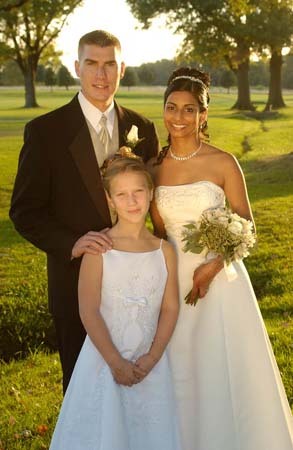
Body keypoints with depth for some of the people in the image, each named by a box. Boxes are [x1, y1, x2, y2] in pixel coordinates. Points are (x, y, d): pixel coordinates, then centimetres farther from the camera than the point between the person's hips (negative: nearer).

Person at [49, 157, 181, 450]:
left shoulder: (164, 251, 1)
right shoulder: (98, 249, -9)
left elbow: (170, 308, 1)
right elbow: (89, 312, -11)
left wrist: (152, 357, -9)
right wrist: (116, 362, -13)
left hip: (150, 363, 3)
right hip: (105, 359, -3)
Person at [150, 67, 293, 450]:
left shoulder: (223, 163, -8)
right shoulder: (154, 168, 1)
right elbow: (159, 230, 9)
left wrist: (213, 266, -17)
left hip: (219, 278, -3)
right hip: (173, 279, 3)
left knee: (223, 372, 4)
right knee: (179, 372, 11)